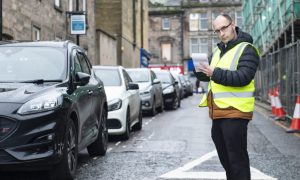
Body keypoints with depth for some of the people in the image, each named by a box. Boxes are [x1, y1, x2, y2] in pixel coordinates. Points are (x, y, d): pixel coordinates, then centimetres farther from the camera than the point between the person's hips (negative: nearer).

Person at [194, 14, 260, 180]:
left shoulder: (246, 49, -8)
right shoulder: (217, 51, 18)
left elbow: (243, 77, -20)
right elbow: (209, 75, 20)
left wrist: (216, 73, -26)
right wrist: (200, 71, -3)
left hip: (234, 111, -8)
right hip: (218, 112, 8)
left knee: (237, 156, -5)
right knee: (224, 155, 19)